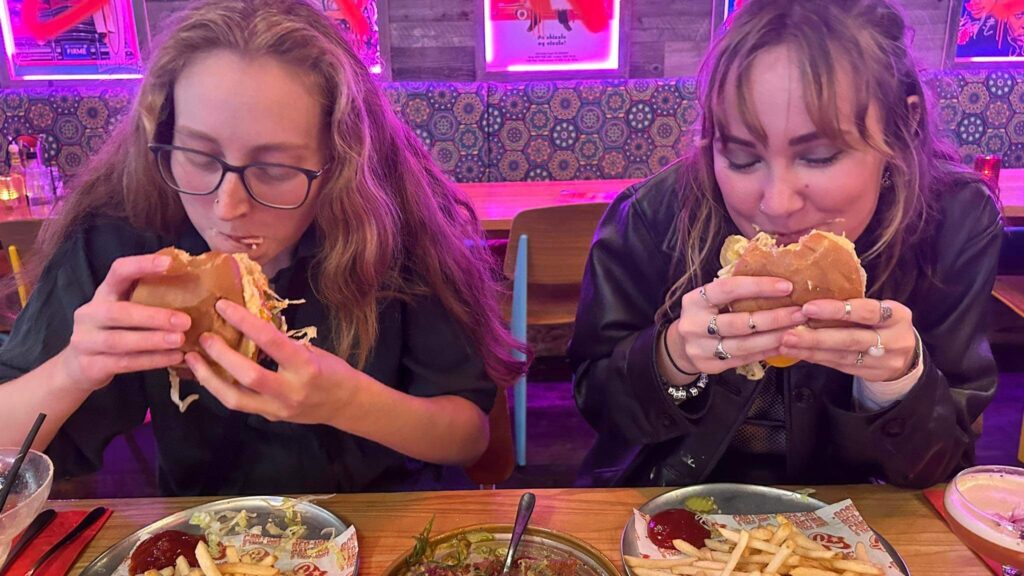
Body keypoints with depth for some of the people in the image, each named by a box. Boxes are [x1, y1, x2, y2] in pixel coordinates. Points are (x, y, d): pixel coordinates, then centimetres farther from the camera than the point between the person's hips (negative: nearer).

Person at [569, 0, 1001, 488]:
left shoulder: (959, 223, -15)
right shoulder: (650, 220, -20)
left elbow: (947, 460, -8)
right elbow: (594, 401, -10)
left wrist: (901, 379, -28)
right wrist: (673, 357, -29)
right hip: (675, 508, 0)